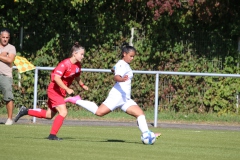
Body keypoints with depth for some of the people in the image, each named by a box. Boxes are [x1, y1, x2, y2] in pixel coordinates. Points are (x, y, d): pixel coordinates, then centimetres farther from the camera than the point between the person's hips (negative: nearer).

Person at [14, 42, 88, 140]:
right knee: (63, 112, -18)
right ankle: (52, 135, -10)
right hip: (55, 90, -9)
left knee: (49, 115, 16)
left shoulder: (78, 65, 2)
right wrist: (67, 89, -36)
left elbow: (77, 77, 21)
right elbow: (56, 78, -32)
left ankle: (25, 111, 28)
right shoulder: (65, 64, -24)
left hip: (62, 92, 9)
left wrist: (82, 85, 4)